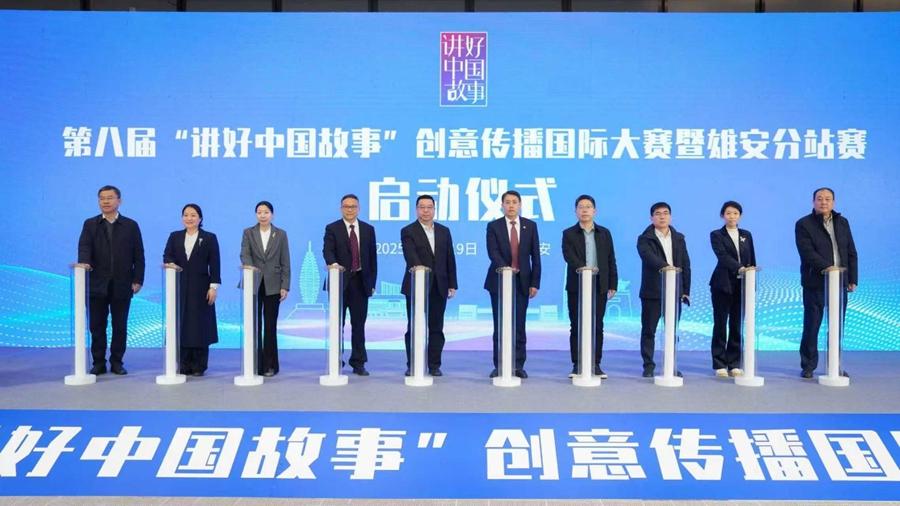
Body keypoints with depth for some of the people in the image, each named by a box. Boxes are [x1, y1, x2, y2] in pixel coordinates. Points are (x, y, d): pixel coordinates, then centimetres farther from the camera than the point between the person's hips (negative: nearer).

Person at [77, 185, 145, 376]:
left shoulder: (131, 225, 7)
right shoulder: (90, 224, 8)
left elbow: (138, 255, 5)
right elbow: (84, 247, -7)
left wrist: (138, 280, -3)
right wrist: (84, 263, -28)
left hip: (122, 285, 0)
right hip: (97, 285, 1)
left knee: (120, 326, 4)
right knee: (97, 326, 4)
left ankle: (117, 362, 14)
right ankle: (99, 363, 13)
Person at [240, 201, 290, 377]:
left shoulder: (281, 234, 5)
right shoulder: (248, 233, 5)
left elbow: (285, 262, 3)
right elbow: (244, 254, -9)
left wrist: (285, 286, -3)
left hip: (273, 286, 0)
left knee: (270, 326, 2)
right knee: (254, 325, 3)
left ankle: (270, 365, 10)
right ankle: (254, 364, 10)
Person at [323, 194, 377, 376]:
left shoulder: (368, 229, 9)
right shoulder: (332, 229, 1)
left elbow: (372, 257, 9)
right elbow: (327, 250, -13)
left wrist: (372, 282, 5)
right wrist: (333, 263, -36)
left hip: (360, 282, 2)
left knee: (359, 324, 5)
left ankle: (358, 363, 13)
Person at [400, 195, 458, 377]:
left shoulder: (444, 231, 12)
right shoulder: (408, 231, -1)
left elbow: (450, 259, 11)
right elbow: (410, 255, -18)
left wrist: (452, 284, 6)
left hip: (439, 287, 3)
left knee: (436, 328, 6)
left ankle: (434, 365, 13)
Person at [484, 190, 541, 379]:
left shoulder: (530, 226, 6)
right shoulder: (493, 226, 1)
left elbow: (535, 256, 4)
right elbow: (493, 252, -12)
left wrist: (535, 282, -2)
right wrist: (506, 268, -29)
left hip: (522, 282, 1)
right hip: (499, 280, -1)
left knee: (519, 325, 3)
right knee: (500, 326, 3)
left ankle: (519, 365, 10)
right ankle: (499, 365, 9)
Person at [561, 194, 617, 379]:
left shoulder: (604, 233, 11)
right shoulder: (569, 234, 3)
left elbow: (611, 260, 10)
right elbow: (569, 256, -13)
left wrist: (613, 285, 4)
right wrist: (583, 268, -30)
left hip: (599, 286, 2)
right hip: (576, 286, -2)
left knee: (597, 326, 4)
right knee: (576, 326, 1)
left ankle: (596, 364, 11)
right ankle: (577, 365, 7)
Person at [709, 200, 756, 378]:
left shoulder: (746, 235, 12)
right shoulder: (716, 235, -1)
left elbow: (752, 260, 12)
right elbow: (722, 256, -17)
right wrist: (739, 268, -33)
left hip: (742, 285, 4)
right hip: (723, 285, -4)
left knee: (737, 325, 6)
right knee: (720, 324, 1)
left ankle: (734, 364, 13)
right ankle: (720, 364, 7)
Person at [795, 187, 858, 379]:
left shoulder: (842, 222, 13)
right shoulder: (804, 224, -3)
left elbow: (851, 253, 13)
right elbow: (807, 253, -14)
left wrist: (853, 279, 6)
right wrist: (828, 268, -24)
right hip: (816, 283, -4)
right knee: (811, 326, 1)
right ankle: (808, 366, 12)